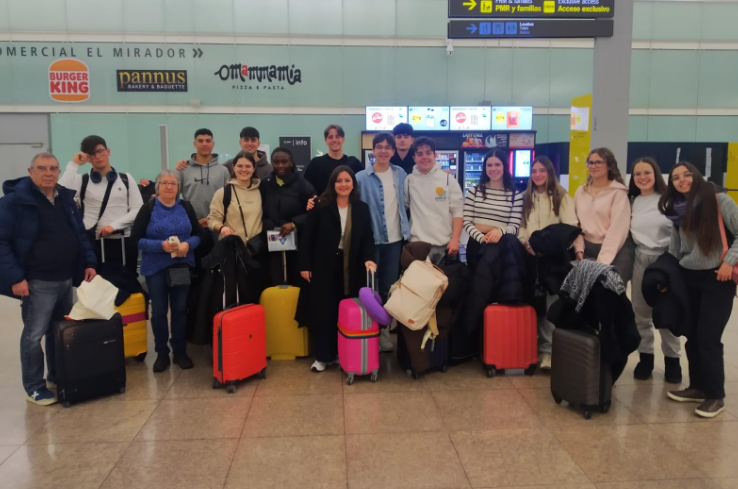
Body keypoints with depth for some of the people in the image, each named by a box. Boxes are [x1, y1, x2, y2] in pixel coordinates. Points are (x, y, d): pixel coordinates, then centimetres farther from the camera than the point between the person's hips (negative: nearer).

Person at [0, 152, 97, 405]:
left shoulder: (66, 198, 10)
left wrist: (89, 262, 6)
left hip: (66, 279, 7)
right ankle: (34, 388, 16)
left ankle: (57, 377, 32)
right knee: (34, 335, 2)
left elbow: (80, 234, 17)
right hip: (38, 282, -7)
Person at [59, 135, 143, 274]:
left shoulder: (126, 179, 9)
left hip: (123, 242, 1)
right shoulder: (82, 180, 7)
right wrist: (74, 164, -5)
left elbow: (138, 210, 3)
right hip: (93, 243, -1)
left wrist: (114, 225, -10)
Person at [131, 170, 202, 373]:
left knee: (180, 309, 8)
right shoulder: (148, 208, -3)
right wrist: (161, 245, -20)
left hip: (182, 266, 2)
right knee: (158, 311, 6)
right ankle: (161, 353, 19)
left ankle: (180, 350, 21)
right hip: (155, 267, -2)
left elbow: (198, 234, 6)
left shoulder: (186, 207, 5)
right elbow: (137, 239, -7)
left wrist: (188, 244, -15)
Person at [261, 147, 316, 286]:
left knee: (296, 282, 4)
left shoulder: (303, 185, -1)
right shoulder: (265, 185, 10)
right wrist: (267, 226, -1)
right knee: (275, 284, 1)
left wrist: (294, 223, -17)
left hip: (296, 243, -2)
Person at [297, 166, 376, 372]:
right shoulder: (321, 207, -4)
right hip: (323, 267, -2)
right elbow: (307, 237, -3)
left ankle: (343, 353, 21)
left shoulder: (362, 209, 5)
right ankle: (323, 356, 14)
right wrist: (304, 265, -7)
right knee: (322, 311, 1)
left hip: (350, 268, 2)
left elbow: (368, 238, 3)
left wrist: (368, 258, -15)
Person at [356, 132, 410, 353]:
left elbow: (404, 203, 13)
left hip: (395, 238, 3)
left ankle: (384, 329, 22)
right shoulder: (362, 178, -6)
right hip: (372, 238, -3)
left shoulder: (400, 174, 6)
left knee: (389, 286, 10)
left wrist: (406, 231, 8)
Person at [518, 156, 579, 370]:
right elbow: (521, 224, 12)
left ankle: (547, 349, -4)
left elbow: (570, 226, -7)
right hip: (531, 255, 4)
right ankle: (536, 345, 13)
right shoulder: (526, 198, 17)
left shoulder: (562, 197, 3)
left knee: (550, 302, -8)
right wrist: (525, 242, -7)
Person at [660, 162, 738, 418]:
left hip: (717, 278, -5)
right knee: (692, 336, 10)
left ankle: (715, 395, 8)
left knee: (708, 338, -7)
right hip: (688, 278, 5)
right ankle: (698, 387, 25)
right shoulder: (677, 211, 9)